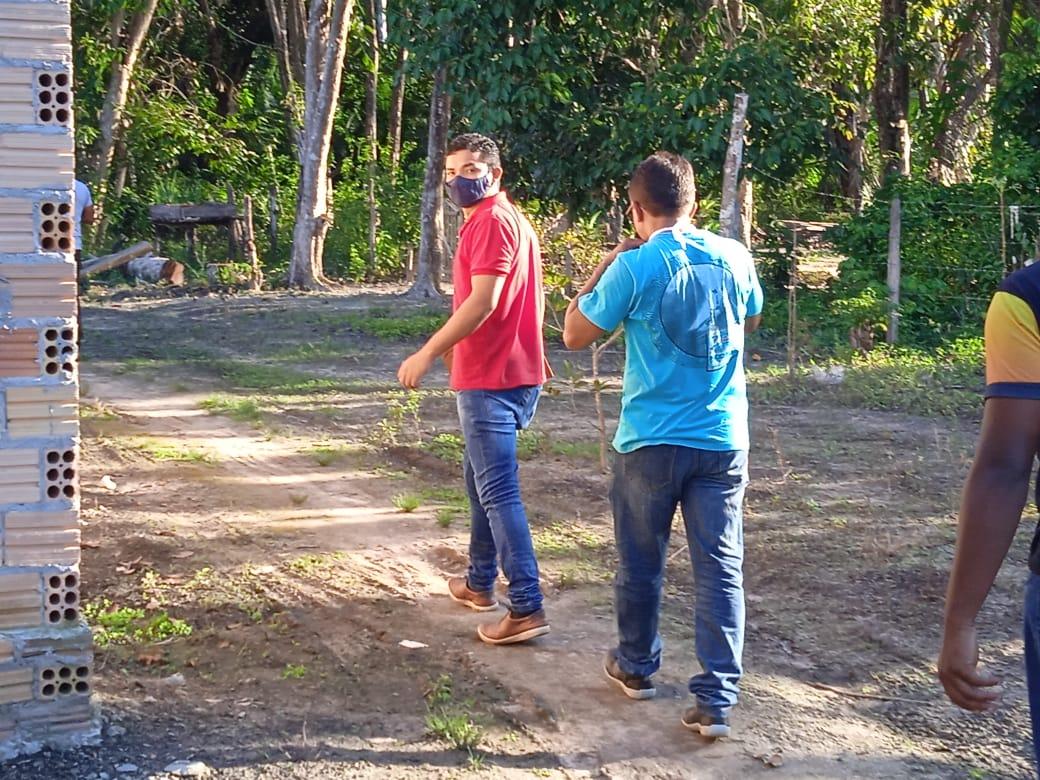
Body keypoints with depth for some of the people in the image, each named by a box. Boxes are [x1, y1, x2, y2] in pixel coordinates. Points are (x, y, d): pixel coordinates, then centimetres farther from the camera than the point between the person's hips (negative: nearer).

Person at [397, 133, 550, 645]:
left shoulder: (491, 221, -14)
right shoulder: (508, 219, 18)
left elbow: (483, 302, -23)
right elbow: (525, 299, 23)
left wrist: (427, 354, -20)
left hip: (491, 380, -11)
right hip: (511, 371, 11)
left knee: (498, 492, -10)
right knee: (480, 478, 21)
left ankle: (527, 608, -11)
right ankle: (480, 582, 32)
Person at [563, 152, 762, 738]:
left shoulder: (634, 267, -12)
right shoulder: (734, 257, 0)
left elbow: (576, 334, -1)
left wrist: (605, 266, 7)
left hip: (652, 440, -2)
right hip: (724, 440, 3)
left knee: (641, 562, 16)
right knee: (721, 567, 3)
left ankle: (637, 666, 33)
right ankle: (717, 700, 1)